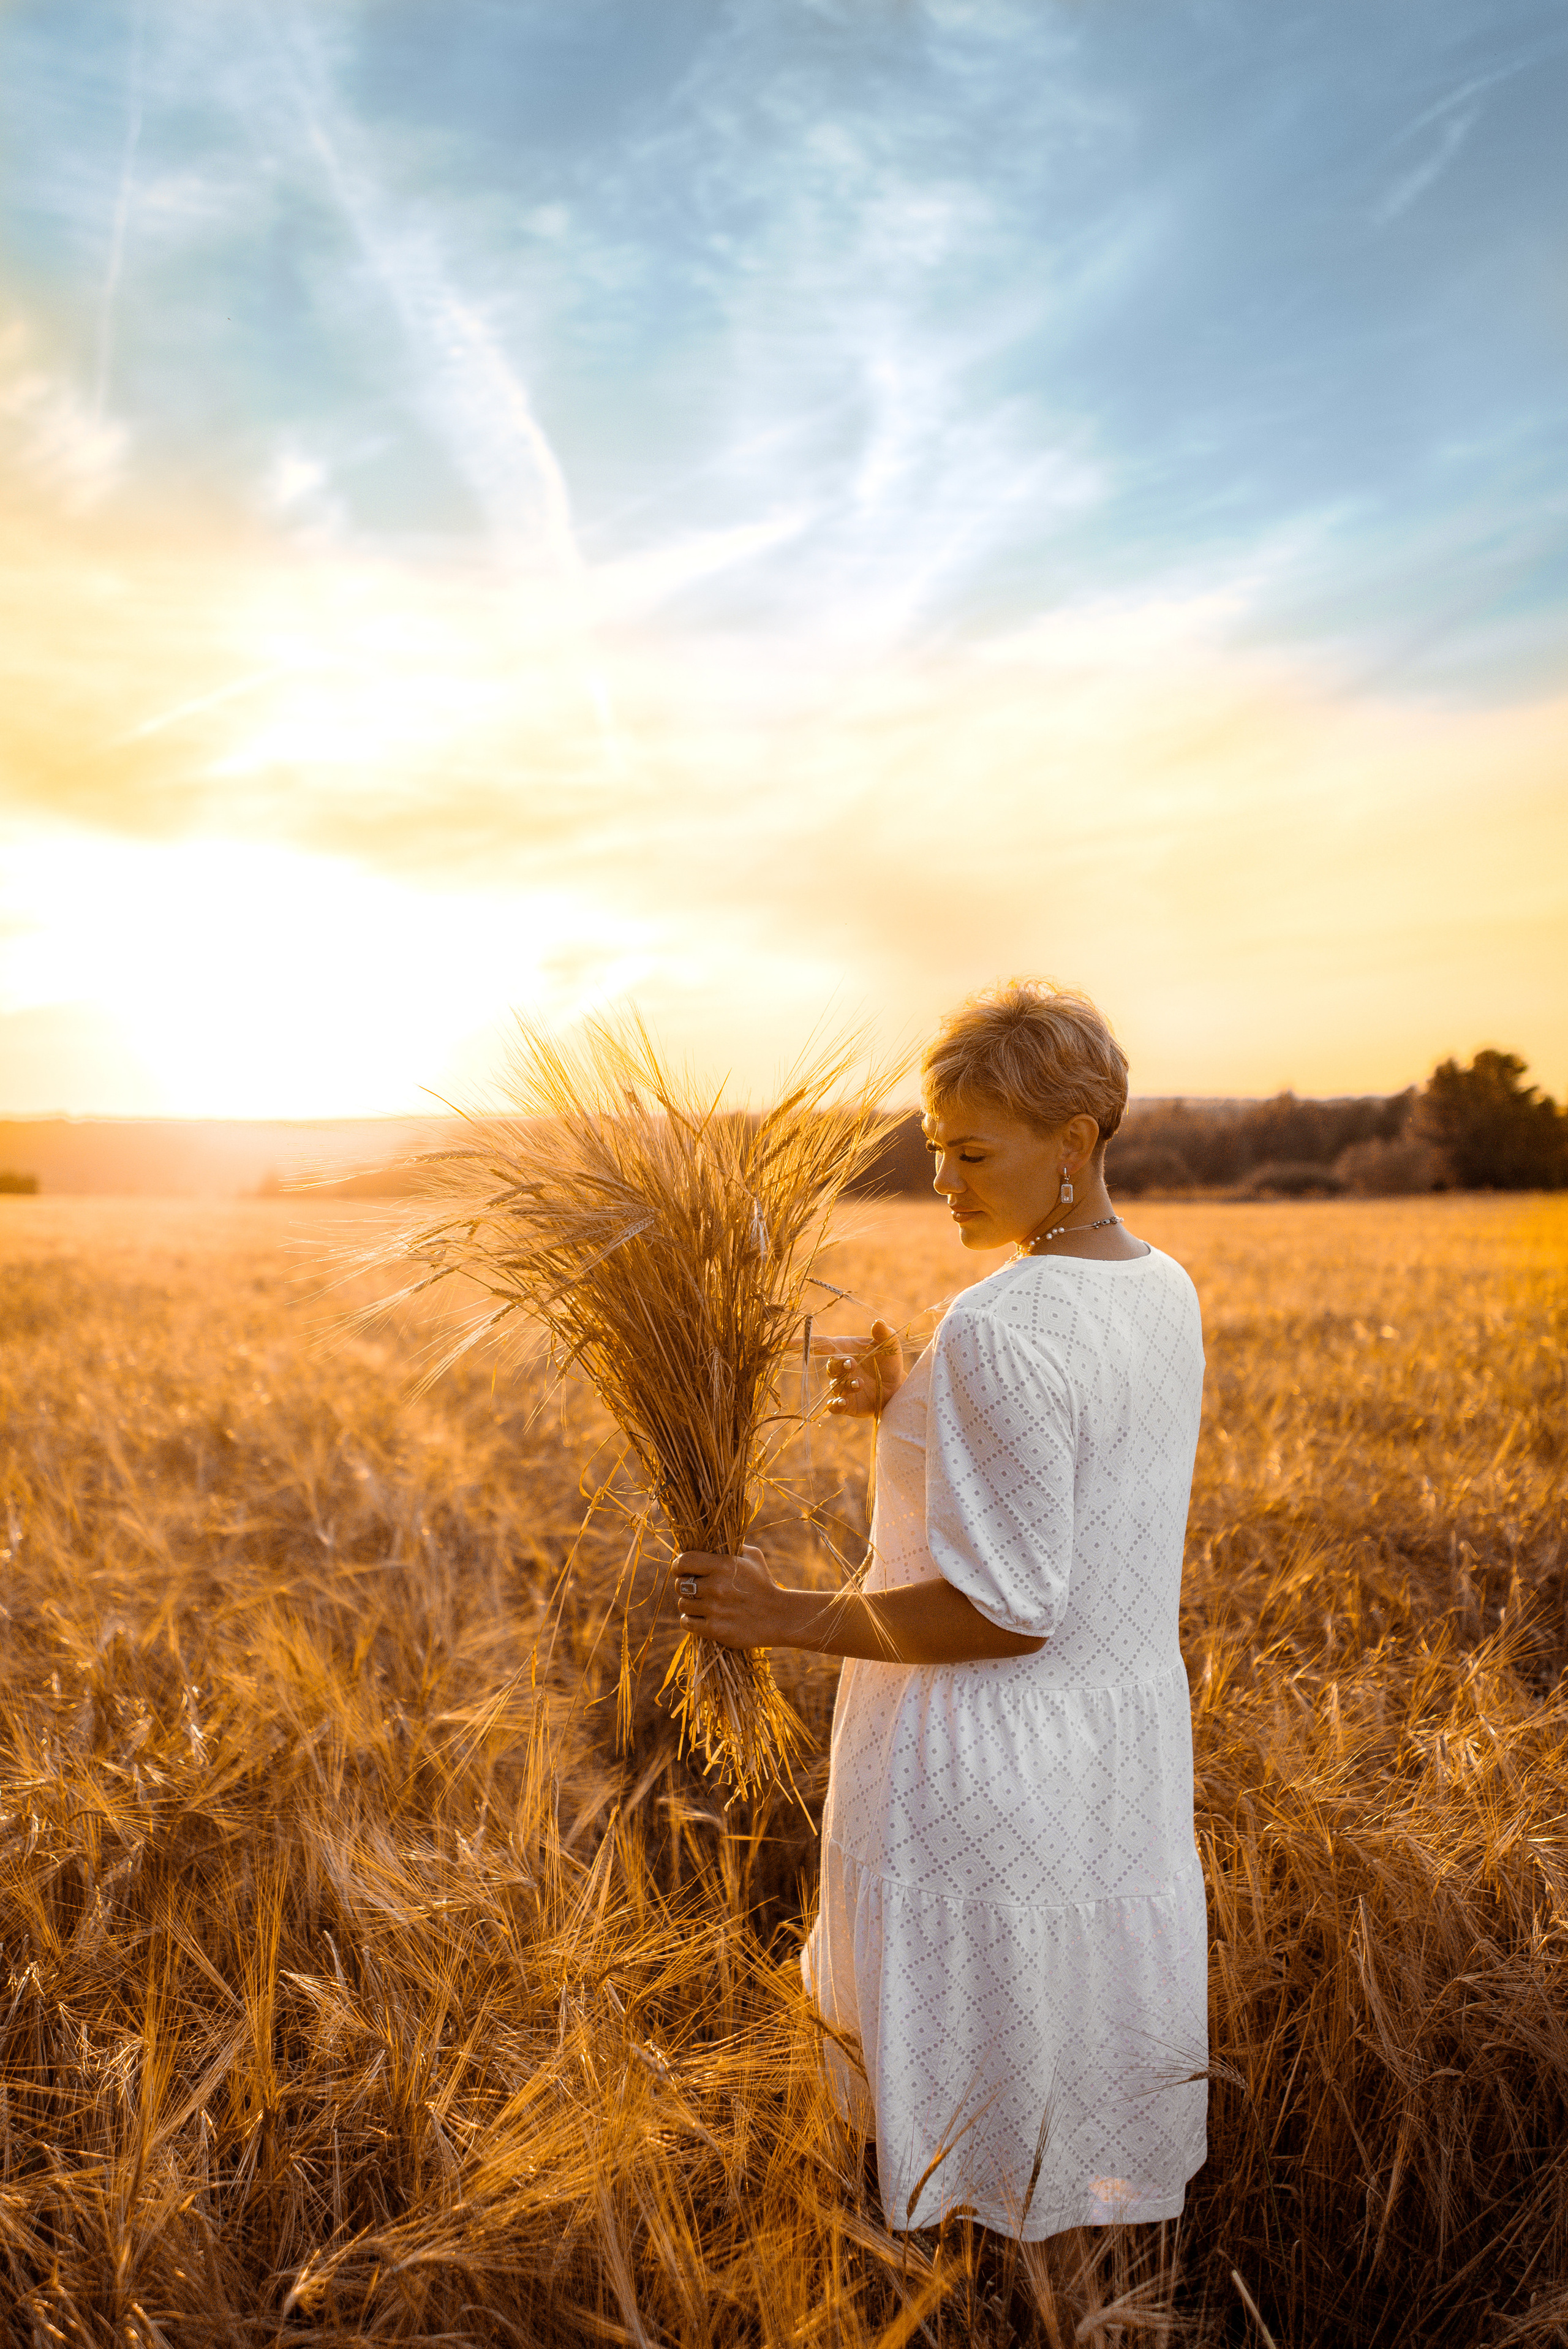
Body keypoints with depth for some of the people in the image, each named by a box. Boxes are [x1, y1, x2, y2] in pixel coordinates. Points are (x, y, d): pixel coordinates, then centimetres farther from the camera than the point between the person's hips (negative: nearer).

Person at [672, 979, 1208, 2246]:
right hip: (1127, 1749, 9)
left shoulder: (1002, 1326, -26)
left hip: (982, 1771, -9)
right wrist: (911, 1410, 4)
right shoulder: (1163, 1291, 2)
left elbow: (1005, 1610, -26)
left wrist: (791, 1619, -17)